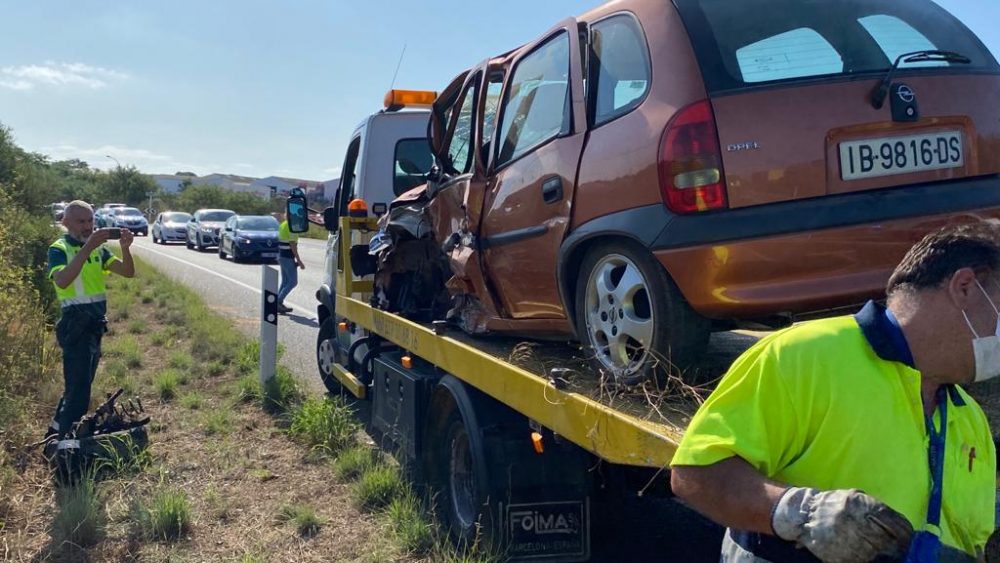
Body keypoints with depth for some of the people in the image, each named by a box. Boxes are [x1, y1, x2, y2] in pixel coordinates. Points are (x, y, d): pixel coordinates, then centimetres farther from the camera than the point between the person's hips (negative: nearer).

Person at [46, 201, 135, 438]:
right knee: (78, 389, -9)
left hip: (96, 324, 7)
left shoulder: (99, 248, 9)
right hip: (75, 325, -7)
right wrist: (87, 248, -33)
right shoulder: (59, 249, -9)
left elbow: (128, 272, -1)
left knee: (79, 386, 18)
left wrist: (125, 247, -19)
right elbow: (62, 281, -28)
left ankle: (55, 434, 33)